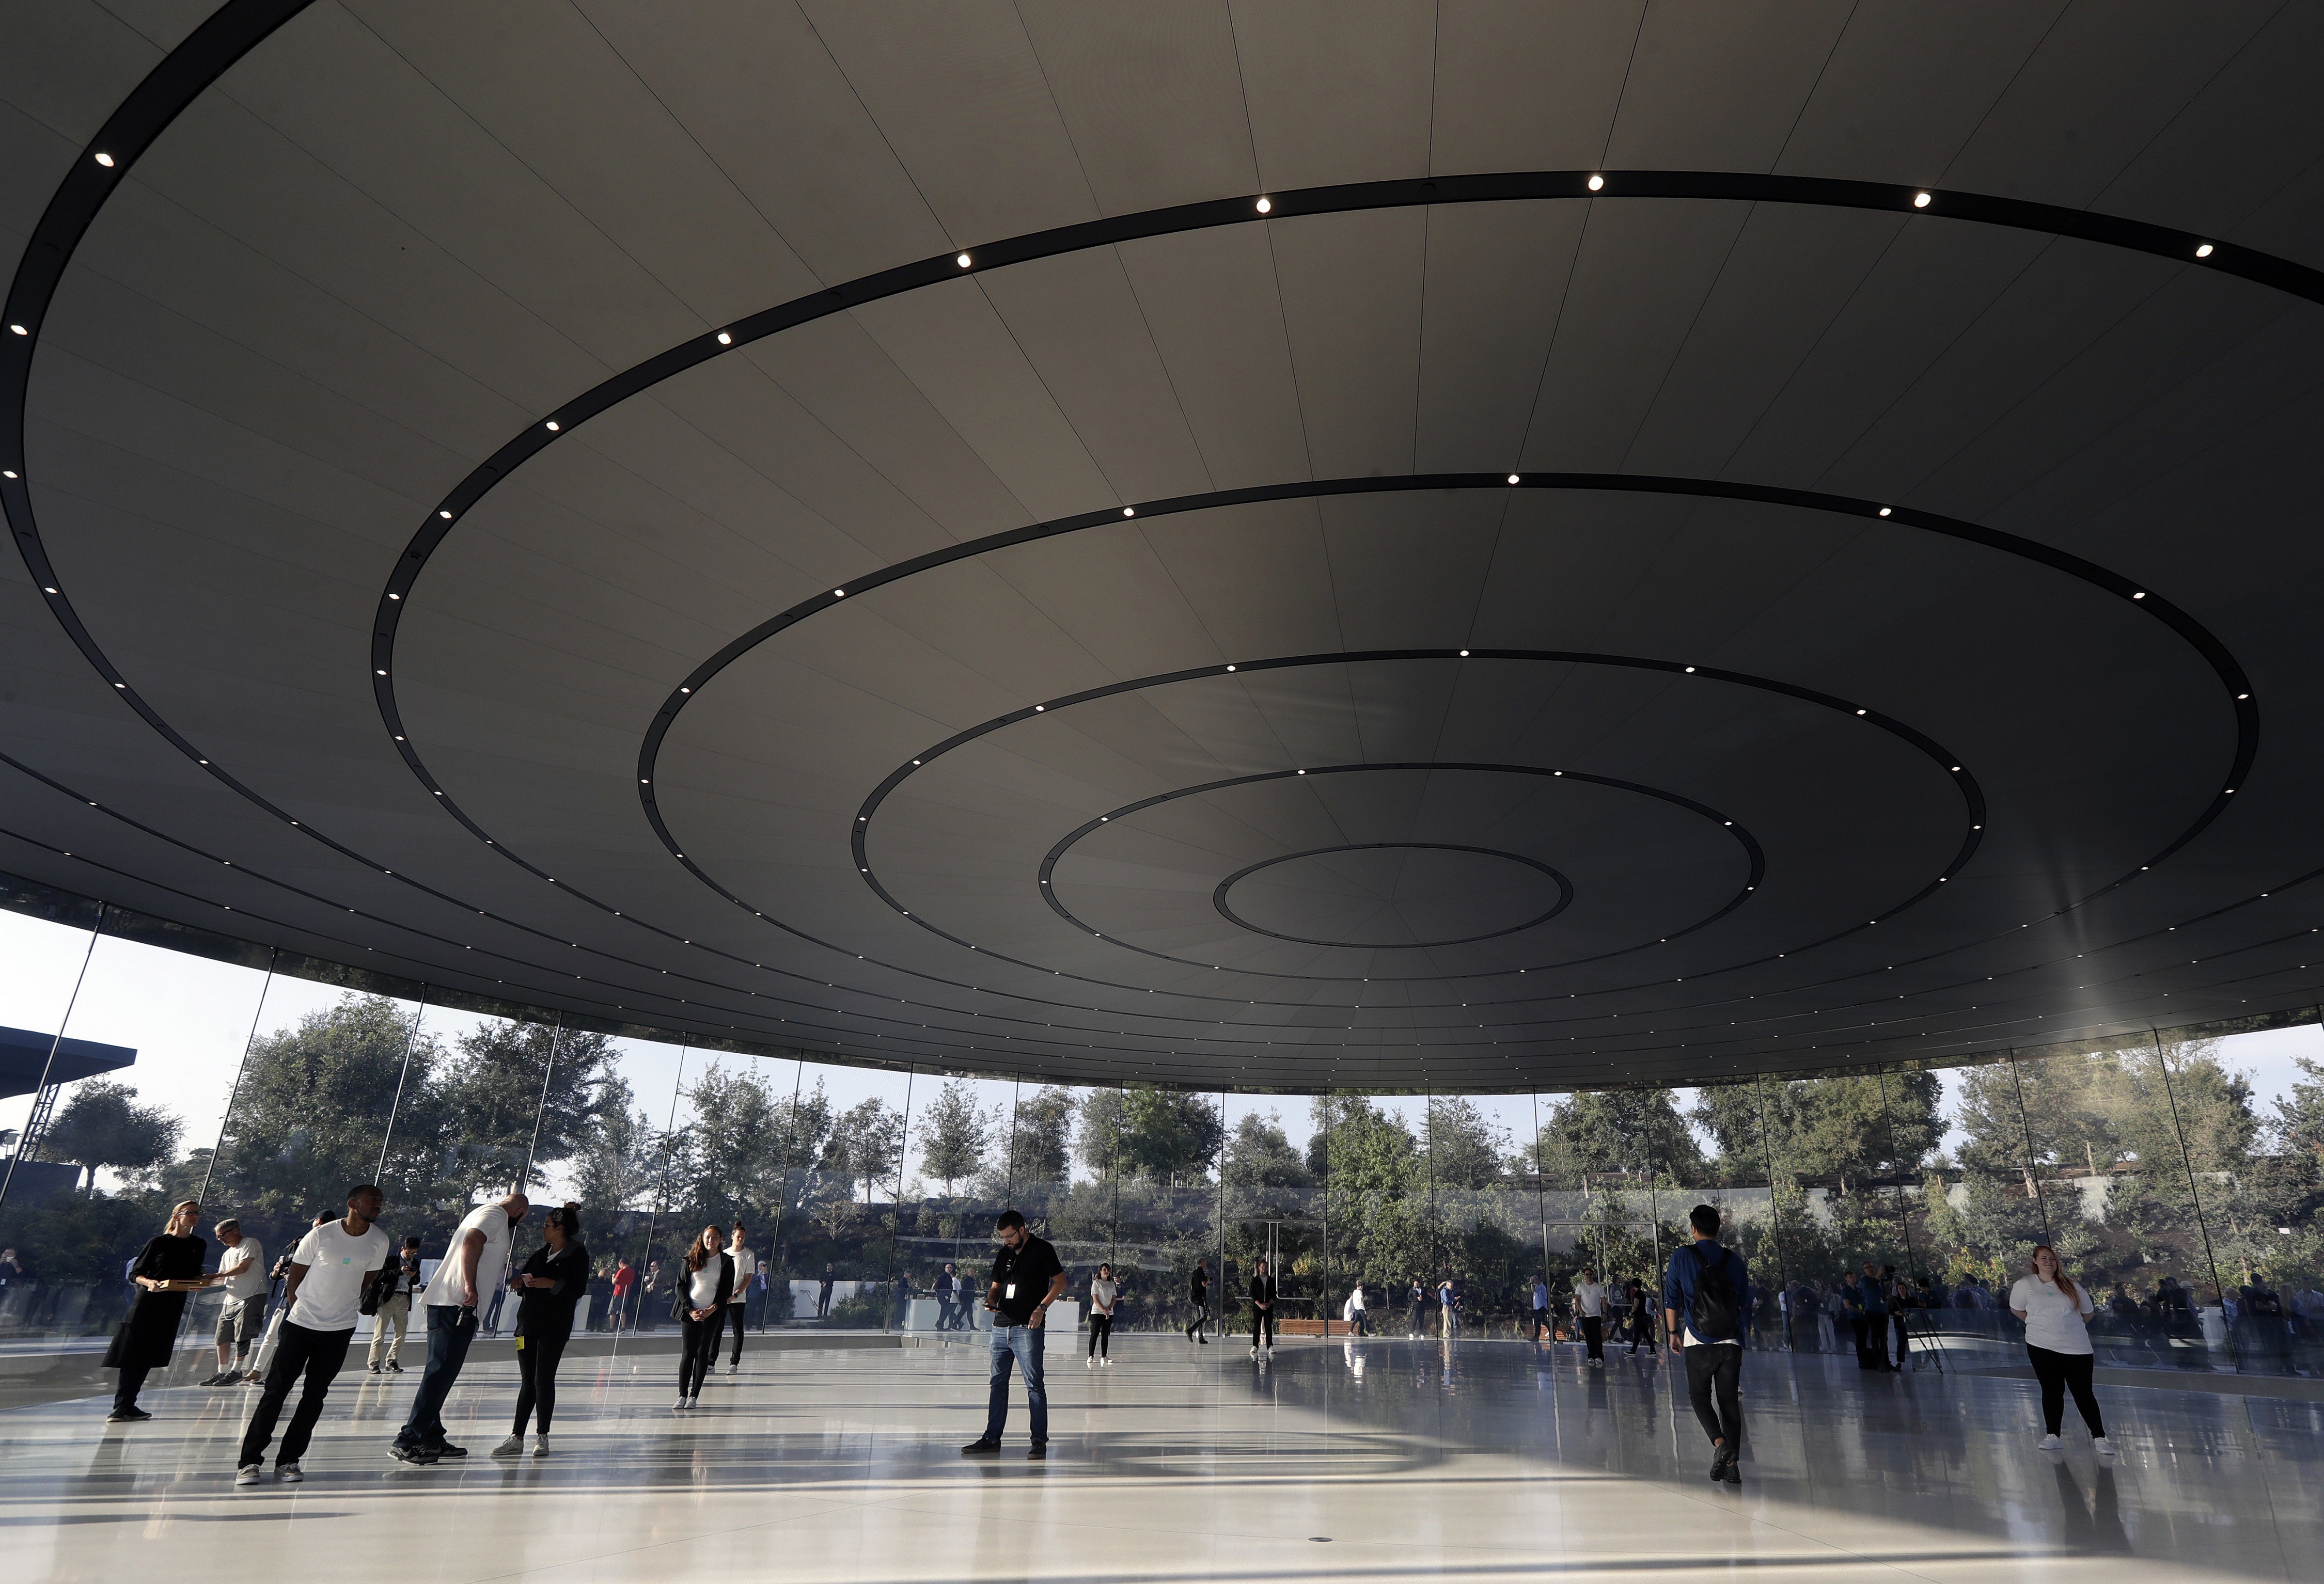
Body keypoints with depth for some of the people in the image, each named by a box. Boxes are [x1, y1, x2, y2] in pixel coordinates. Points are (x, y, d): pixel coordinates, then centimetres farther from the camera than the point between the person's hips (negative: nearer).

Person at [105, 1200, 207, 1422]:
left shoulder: (199, 1246, 10)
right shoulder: (158, 1243, -5)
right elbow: (135, 1274, -3)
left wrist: (202, 1281, -3)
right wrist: (149, 1283, -23)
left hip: (174, 1306, 5)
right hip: (148, 1303, -5)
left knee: (149, 1356, 7)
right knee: (134, 1355, -6)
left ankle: (128, 1406, 15)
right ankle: (121, 1408, 0)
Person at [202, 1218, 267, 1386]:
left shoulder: (250, 1244, -4)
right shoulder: (227, 1254, 23)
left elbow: (243, 1268, -15)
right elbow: (223, 1280, 21)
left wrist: (216, 1275, -11)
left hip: (252, 1297, -9)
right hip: (231, 1299, 9)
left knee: (242, 1336, -8)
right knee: (222, 1336, 4)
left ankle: (236, 1371, 0)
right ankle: (223, 1372, 13)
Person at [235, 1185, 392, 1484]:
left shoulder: (379, 1242, -3)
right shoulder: (322, 1235, -12)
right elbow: (295, 1276, 1)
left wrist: (350, 1307, 9)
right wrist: (296, 1311, 4)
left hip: (340, 1330, 2)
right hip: (300, 1324, -2)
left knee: (315, 1395, 3)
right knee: (275, 1391, -1)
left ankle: (288, 1461, 12)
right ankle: (249, 1461, 7)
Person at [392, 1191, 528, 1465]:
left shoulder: (486, 1213, 24)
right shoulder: (496, 1215, -6)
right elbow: (471, 1242, -23)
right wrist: (471, 1287, -25)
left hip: (447, 1305, 11)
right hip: (455, 1305, -11)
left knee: (440, 1374, 13)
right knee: (440, 1374, -10)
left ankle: (432, 1439, 19)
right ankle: (408, 1440, -9)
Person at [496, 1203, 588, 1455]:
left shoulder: (578, 1254, -4)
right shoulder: (541, 1252, 17)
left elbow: (578, 1290, -11)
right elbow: (526, 1285, 22)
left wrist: (552, 1284, -22)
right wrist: (522, 1282, 0)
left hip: (555, 1327, -6)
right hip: (528, 1322, 6)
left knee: (543, 1380, -5)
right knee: (527, 1382, 7)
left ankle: (543, 1438, 5)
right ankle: (517, 1438, 11)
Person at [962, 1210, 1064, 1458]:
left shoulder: (1042, 1249, -4)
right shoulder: (1003, 1254, 14)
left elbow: (1060, 1281, -4)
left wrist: (1042, 1307, -14)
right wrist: (991, 1301, -2)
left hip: (1027, 1328, -6)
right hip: (1001, 1326, 7)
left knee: (1034, 1385, -4)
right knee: (998, 1383, 12)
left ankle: (1040, 1441, 4)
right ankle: (992, 1438, 20)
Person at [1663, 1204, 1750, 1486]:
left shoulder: (1682, 1258, -2)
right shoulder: (1735, 1260, 6)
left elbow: (1671, 1300, 2)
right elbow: (1746, 1303, 13)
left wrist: (1674, 1334, 13)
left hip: (1698, 1343, -3)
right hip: (1732, 1343, 3)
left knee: (1700, 1397, 7)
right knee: (1730, 1400, 8)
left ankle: (1720, 1443, -16)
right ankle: (1732, 1464, 5)